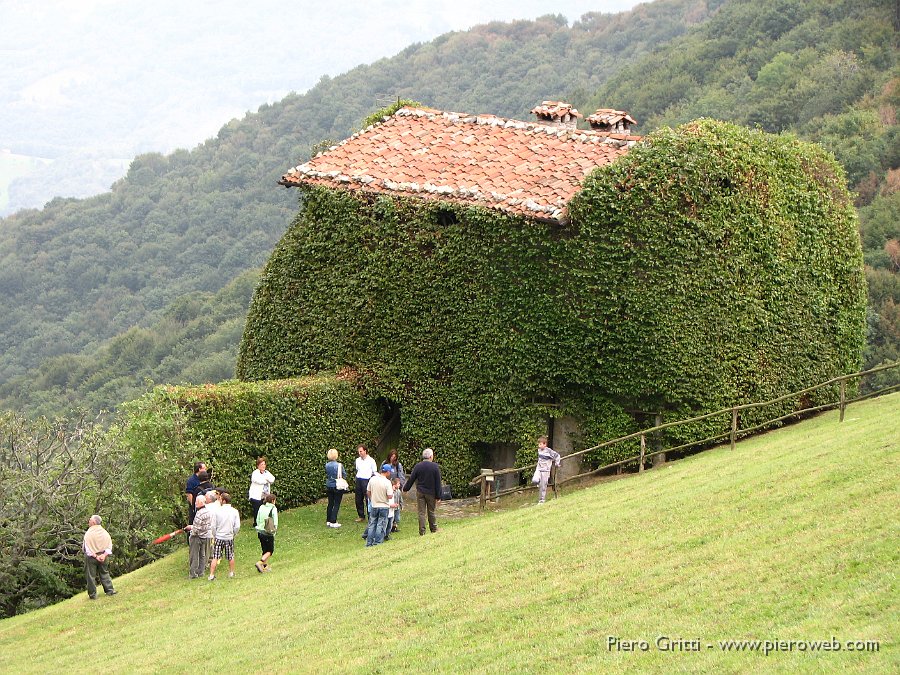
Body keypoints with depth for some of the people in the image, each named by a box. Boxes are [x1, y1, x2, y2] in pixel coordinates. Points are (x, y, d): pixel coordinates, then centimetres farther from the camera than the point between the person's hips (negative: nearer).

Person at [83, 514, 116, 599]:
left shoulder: (88, 533, -13)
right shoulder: (105, 533, 2)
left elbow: (87, 547, -16)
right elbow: (109, 546, 0)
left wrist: (94, 556, -14)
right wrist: (104, 555, -9)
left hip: (91, 557, -4)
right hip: (103, 556, 4)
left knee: (91, 576, 4)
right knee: (104, 573, 17)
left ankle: (93, 594, 7)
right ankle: (110, 590, 16)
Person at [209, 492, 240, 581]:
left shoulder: (218, 511, -10)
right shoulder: (234, 511, -5)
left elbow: (213, 526, -7)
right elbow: (237, 526, -6)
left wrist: (215, 535, 8)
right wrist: (233, 534, 11)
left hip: (219, 537, -2)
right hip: (229, 538, 2)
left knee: (215, 558, 2)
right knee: (231, 557, 17)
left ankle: (211, 575, 0)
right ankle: (231, 572, 29)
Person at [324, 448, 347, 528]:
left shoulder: (326, 465, -4)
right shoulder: (339, 465, -17)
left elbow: (326, 475, 9)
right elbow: (344, 476, -8)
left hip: (329, 486, 5)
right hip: (337, 487, -5)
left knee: (330, 503, 16)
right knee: (336, 504, 2)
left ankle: (328, 521, 20)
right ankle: (333, 522, 0)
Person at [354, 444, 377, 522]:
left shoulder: (371, 461, -2)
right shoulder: (358, 460, 12)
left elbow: (374, 472, 2)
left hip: (367, 480, -5)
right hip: (359, 480, 5)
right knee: (358, 499, 7)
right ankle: (361, 516, 19)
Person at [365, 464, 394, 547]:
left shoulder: (372, 479, -4)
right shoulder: (387, 482, -18)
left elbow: (368, 492, 5)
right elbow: (390, 496, -18)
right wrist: (392, 490, 0)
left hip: (374, 506, 4)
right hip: (384, 506, -4)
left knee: (372, 524, 14)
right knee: (381, 525, 5)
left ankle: (369, 542, 15)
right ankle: (377, 542, 6)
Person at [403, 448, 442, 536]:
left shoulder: (418, 466, -5)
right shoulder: (435, 467, -8)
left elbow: (411, 479, 1)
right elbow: (438, 483, -6)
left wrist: (405, 489, 17)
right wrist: (438, 496, -1)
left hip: (420, 492, 0)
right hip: (431, 493, 0)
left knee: (421, 513, 2)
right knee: (431, 512, 14)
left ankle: (422, 532, 1)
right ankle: (433, 528, 25)